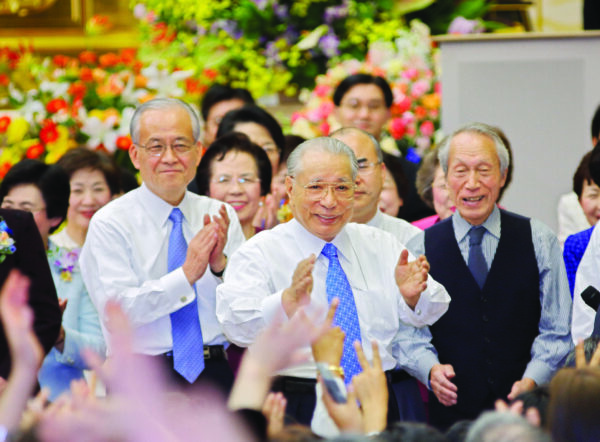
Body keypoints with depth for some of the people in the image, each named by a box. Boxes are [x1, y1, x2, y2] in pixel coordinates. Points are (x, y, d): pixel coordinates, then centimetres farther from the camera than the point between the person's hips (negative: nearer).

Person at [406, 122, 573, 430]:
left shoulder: (540, 241, 5)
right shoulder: (419, 249, 5)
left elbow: (556, 331, 4)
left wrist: (533, 379, -12)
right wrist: (431, 368, -13)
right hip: (450, 411, 0)